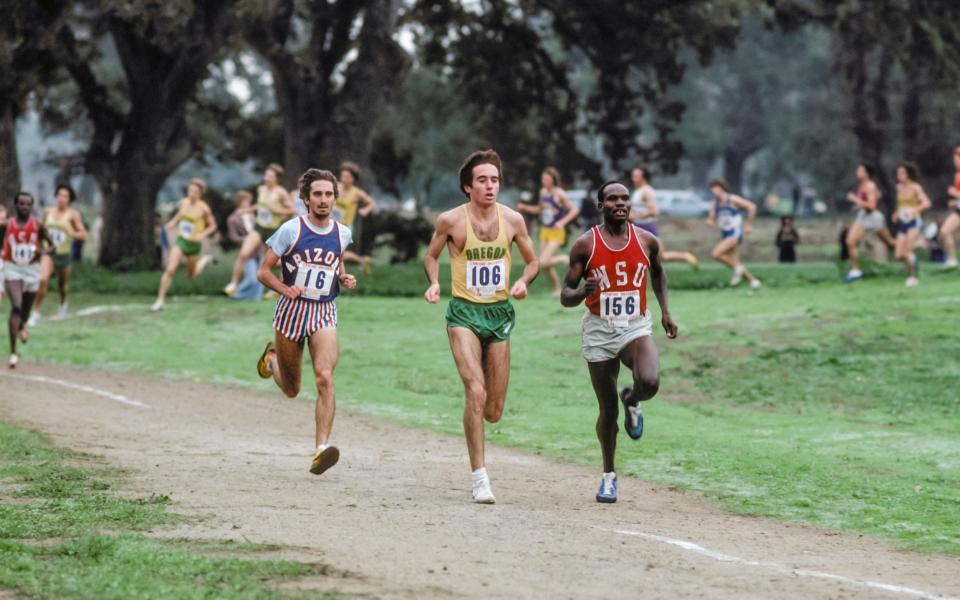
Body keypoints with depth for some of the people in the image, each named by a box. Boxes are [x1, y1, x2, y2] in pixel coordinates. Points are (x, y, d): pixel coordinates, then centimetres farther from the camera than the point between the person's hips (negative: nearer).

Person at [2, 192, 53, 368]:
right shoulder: (7, 225, -3)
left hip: (32, 269, 2)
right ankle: (13, 352, -19)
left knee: (26, 307, 18)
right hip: (12, 269, -2)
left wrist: (43, 251, -18)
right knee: (16, 306, -19)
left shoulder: (38, 225, -4)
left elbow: (51, 245, 2)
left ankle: (22, 326, 58)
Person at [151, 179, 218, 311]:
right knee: (170, 269, -15)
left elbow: (213, 226, -4)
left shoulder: (204, 208, -14)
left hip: (194, 244, -2)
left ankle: (205, 260, 45)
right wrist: (173, 222, 1)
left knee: (191, 276, 15)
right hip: (180, 240, 2)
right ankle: (160, 300, -7)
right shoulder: (183, 202, -2)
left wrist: (203, 235, -20)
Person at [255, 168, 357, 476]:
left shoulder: (342, 234, 4)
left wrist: (344, 278, 3)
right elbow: (264, 271, -3)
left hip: (324, 314, 1)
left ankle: (321, 449, -25)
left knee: (325, 378, -22)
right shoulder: (291, 230, -7)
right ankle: (272, 357, 48)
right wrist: (285, 289, -22)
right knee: (291, 390, 12)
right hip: (291, 311, -1)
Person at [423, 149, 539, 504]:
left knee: (494, 411, 4)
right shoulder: (450, 221, -5)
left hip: (500, 314, 3)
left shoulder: (512, 220, 1)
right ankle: (479, 477, -15)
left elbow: (532, 261, 14)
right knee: (476, 392, -21)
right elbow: (431, 255, 12)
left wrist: (523, 282, -7)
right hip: (464, 313, -3)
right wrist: (434, 283, -7)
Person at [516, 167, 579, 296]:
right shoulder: (543, 192, 5)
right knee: (546, 266, 7)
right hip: (545, 231, 7)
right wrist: (525, 208, 6)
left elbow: (575, 209, -14)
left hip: (557, 232, -7)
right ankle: (557, 289, 24)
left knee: (543, 262, -18)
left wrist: (563, 222, -24)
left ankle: (564, 258, 6)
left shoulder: (559, 194, -14)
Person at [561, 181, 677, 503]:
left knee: (649, 382, -28)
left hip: (636, 327, 1)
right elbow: (565, 296, -5)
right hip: (599, 331, -1)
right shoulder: (585, 245, -7)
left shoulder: (647, 241, 0)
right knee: (607, 408, 4)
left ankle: (631, 400, 10)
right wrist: (581, 292, -27)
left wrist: (665, 311, 16)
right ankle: (608, 475, 24)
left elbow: (658, 273, 22)